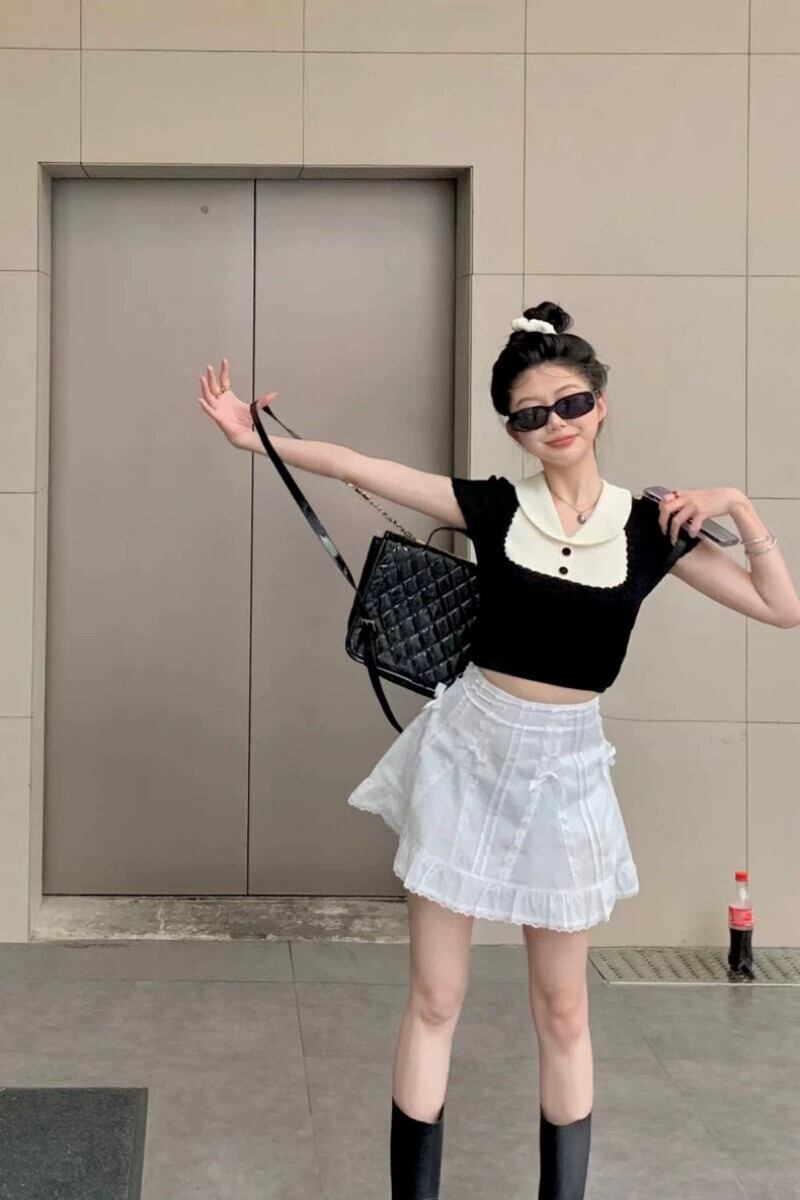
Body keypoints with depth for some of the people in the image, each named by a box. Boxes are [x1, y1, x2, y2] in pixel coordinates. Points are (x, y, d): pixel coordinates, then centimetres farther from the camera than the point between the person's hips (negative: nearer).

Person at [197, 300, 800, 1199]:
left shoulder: (649, 527, -3)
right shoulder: (494, 507, -5)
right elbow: (360, 468, -9)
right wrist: (255, 438, -16)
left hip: (564, 766, 1)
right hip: (469, 750, 0)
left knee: (561, 1009, 12)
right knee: (434, 999, 6)